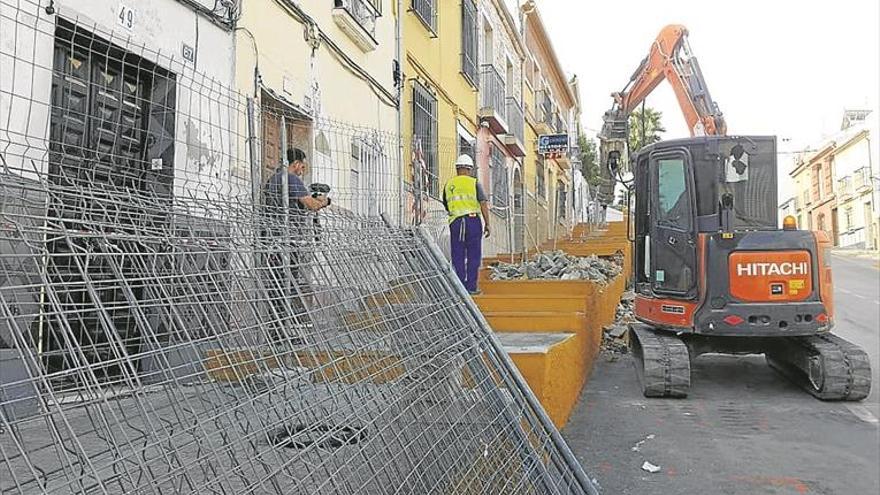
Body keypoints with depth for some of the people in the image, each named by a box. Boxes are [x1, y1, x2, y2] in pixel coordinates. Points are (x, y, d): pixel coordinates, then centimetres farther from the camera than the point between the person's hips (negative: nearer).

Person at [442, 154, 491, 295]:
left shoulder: (448, 184, 11)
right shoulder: (474, 183, 2)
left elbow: (446, 206, 20)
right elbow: (483, 204, -4)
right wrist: (487, 224, -1)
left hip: (456, 222, 2)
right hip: (473, 220, -2)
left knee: (458, 256, 7)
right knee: (473, 256, 4)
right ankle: (471, 287, 4)